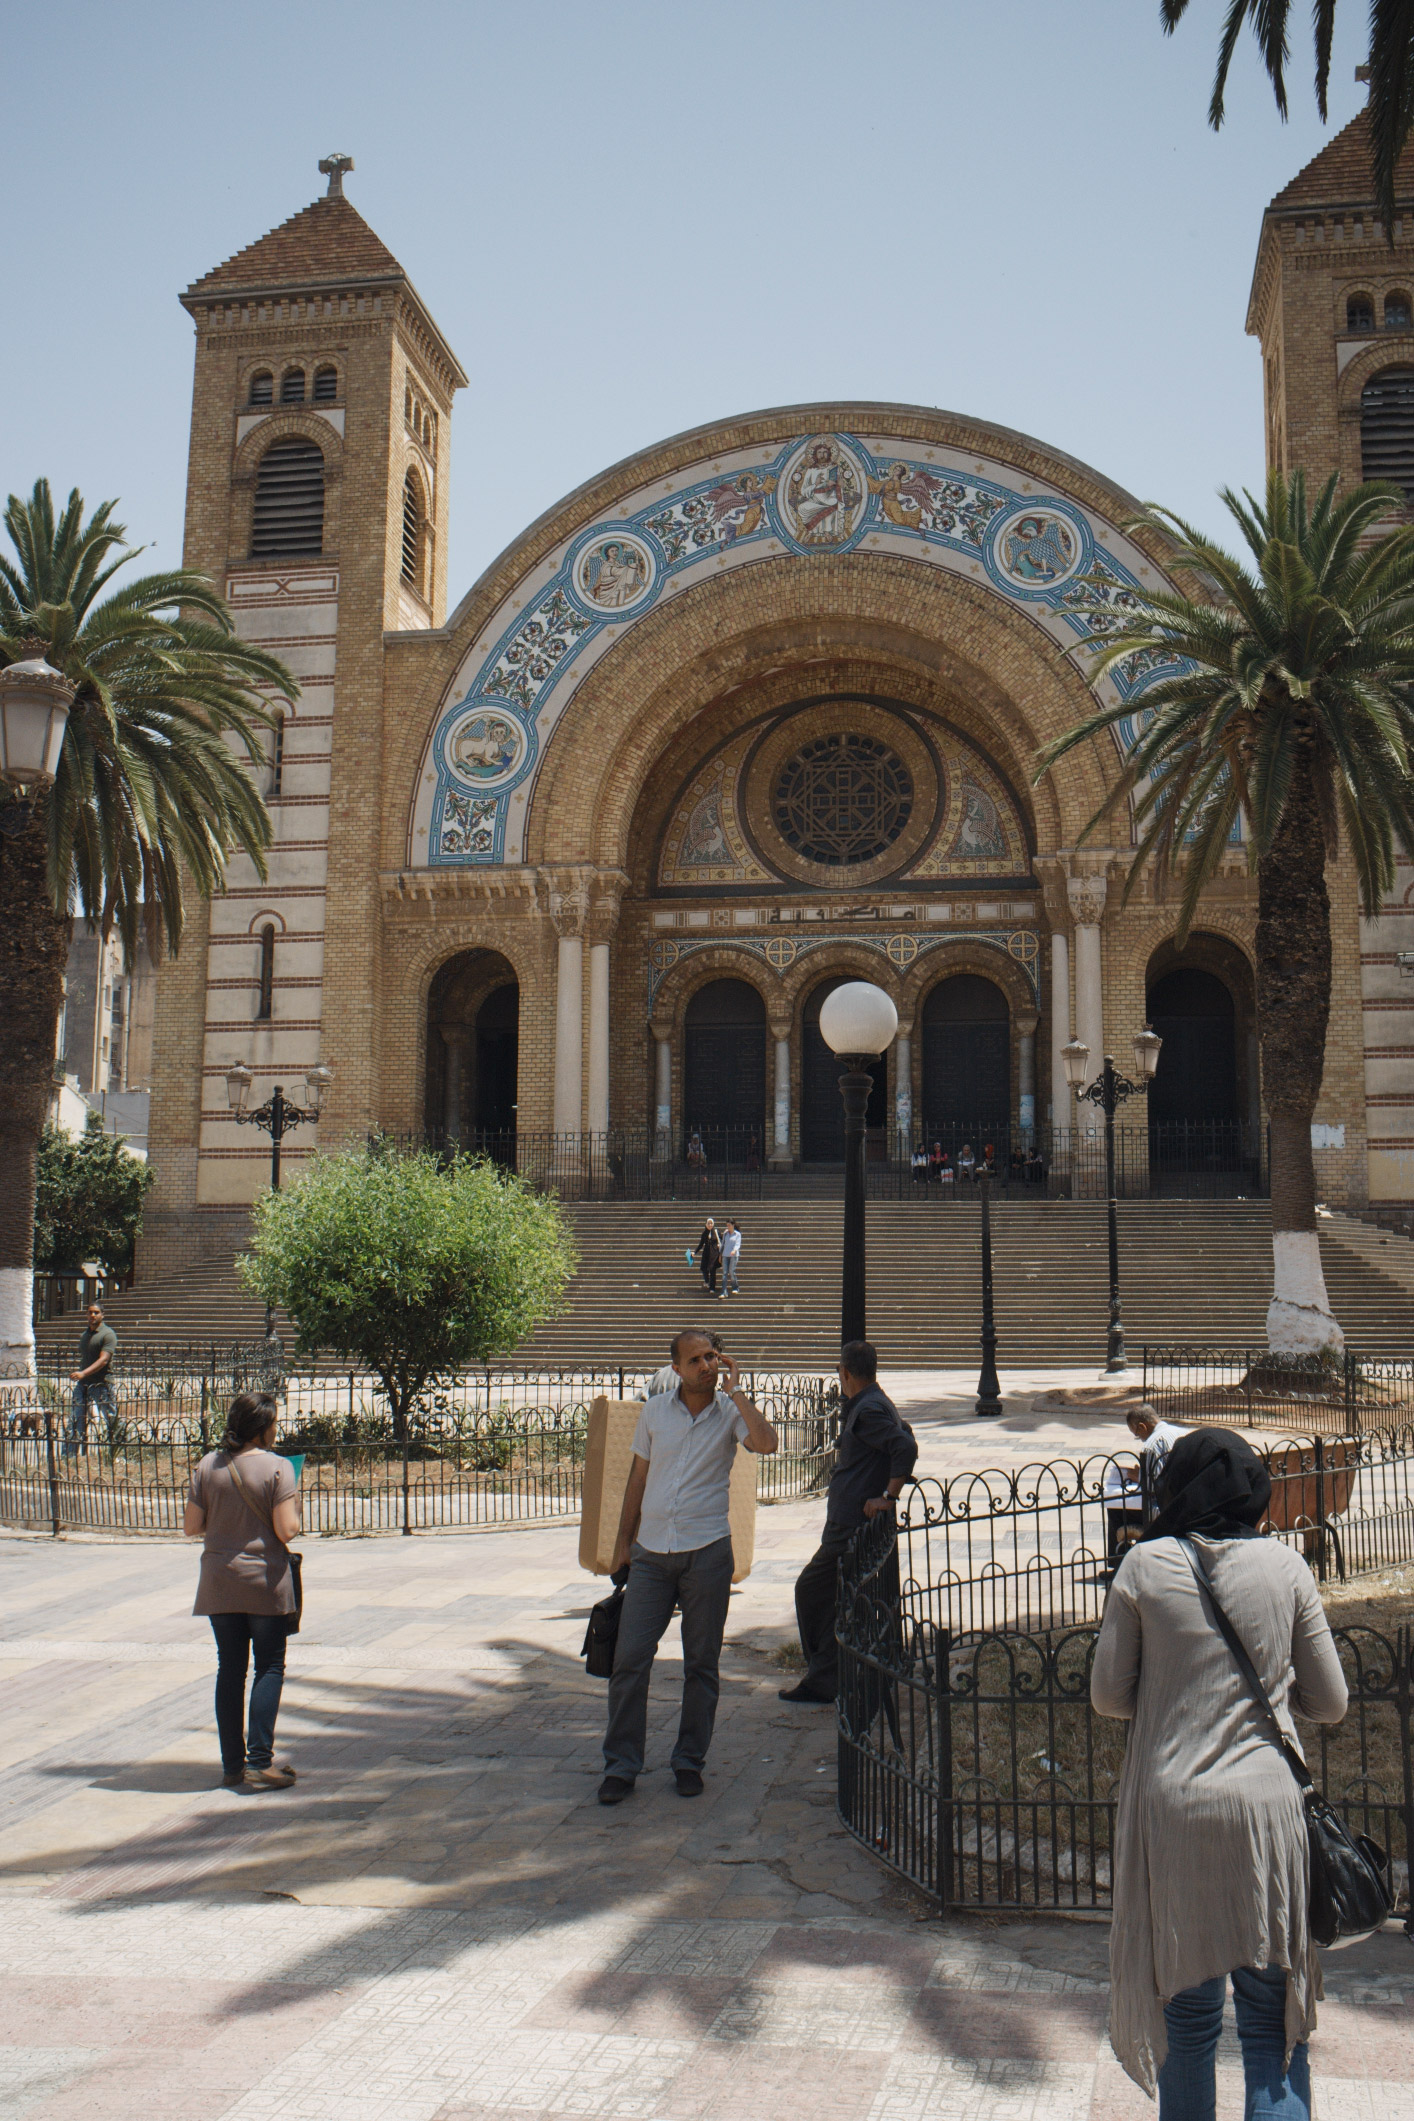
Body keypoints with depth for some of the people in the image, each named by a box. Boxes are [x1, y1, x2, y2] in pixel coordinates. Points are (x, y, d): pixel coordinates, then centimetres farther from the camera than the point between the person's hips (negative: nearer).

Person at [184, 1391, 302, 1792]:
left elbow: (191, 1528, 0)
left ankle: (232, 1764, 16)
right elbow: (286, 1531, -17)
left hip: (219, 1585, 4)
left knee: (230, 1669, 12)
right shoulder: (277, 1468, -13)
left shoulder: (207, 1466, -1)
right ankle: (260, 1761, 1)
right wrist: (294, 1510, 3)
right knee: (269, 1667, 7)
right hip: (265, 1582, -4)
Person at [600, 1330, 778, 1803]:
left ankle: (690, 1761, 19)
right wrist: (623, 1542, 10)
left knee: (701, 1663, 6)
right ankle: (621, 1766, 7)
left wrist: (734, 1391, -16)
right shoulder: (655, 1410, 6)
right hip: (651, 1552, 2)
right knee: (629, 1658, -2)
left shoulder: (729, 1412, -1)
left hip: (707, 1551, -1)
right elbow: (637, 1478, 12)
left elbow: (766, 1443, -22)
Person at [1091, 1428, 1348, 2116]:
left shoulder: (1145, 1565, -5)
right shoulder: (1284, 1566, -2)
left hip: (1171, 1807, 0)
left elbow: (1108, 1695, 0)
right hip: (1267, 1804, 1)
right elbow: (1329, 1703, 4)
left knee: (1187, 2013, 16)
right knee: (1272, 2020, 11)